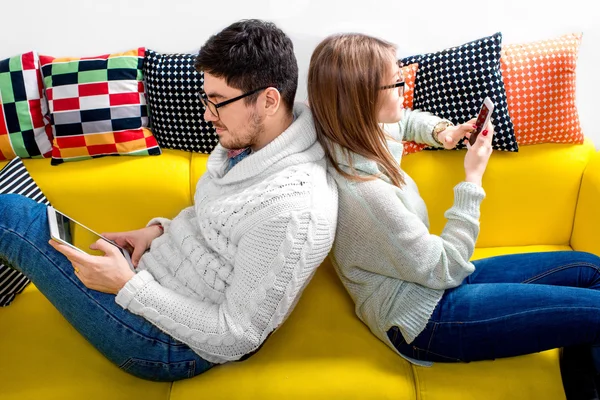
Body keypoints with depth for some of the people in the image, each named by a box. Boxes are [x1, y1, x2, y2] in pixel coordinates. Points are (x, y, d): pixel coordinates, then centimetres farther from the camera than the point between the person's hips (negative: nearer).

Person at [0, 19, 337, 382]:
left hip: (170, 345, -8)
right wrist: (160, 229, 0)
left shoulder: (292, 212, -32)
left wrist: (127, 285, -25)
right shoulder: (254, 138, -3)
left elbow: (235, 341, -26)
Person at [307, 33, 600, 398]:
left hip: (435, 283, 10)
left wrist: (441, 132, 3)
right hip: (425, 322, -10)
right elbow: (445, 268, -19)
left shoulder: (360, 139, -2)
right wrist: (473, 178, -14)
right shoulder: (362, 192, -30)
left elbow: (406, 120, 24)